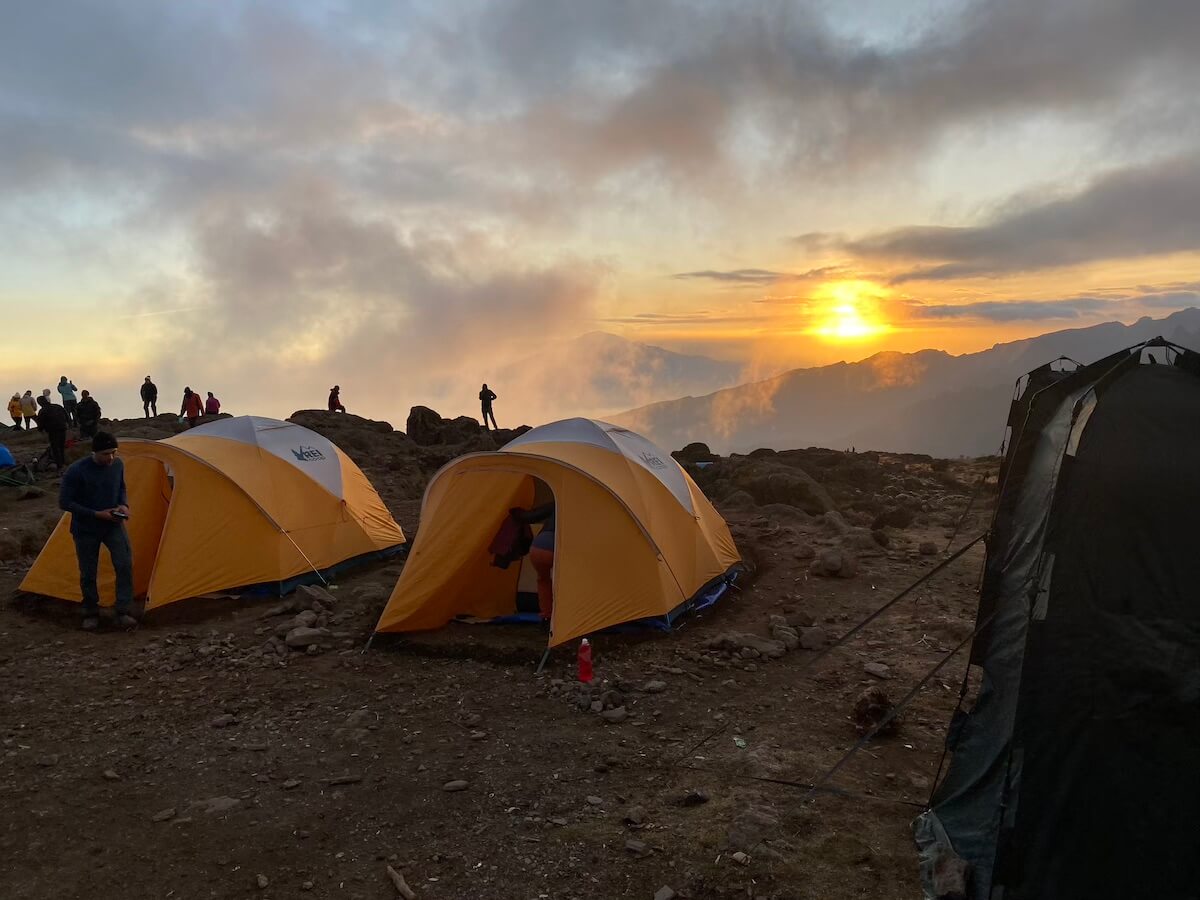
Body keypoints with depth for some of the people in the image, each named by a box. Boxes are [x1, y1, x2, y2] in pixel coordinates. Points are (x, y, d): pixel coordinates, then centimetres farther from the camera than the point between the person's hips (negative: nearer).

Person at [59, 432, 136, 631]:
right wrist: (96, 514, -20)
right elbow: (64, 503, -15)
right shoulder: (77, 471, -20)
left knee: (125, 564, -15)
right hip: (86, 529, -3)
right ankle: (91, 614, 26)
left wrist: (124, 505, -7)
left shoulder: (118, 465, -6)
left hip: (112, 525, 3)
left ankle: (123, 613, -9)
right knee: (88, 574, 5)